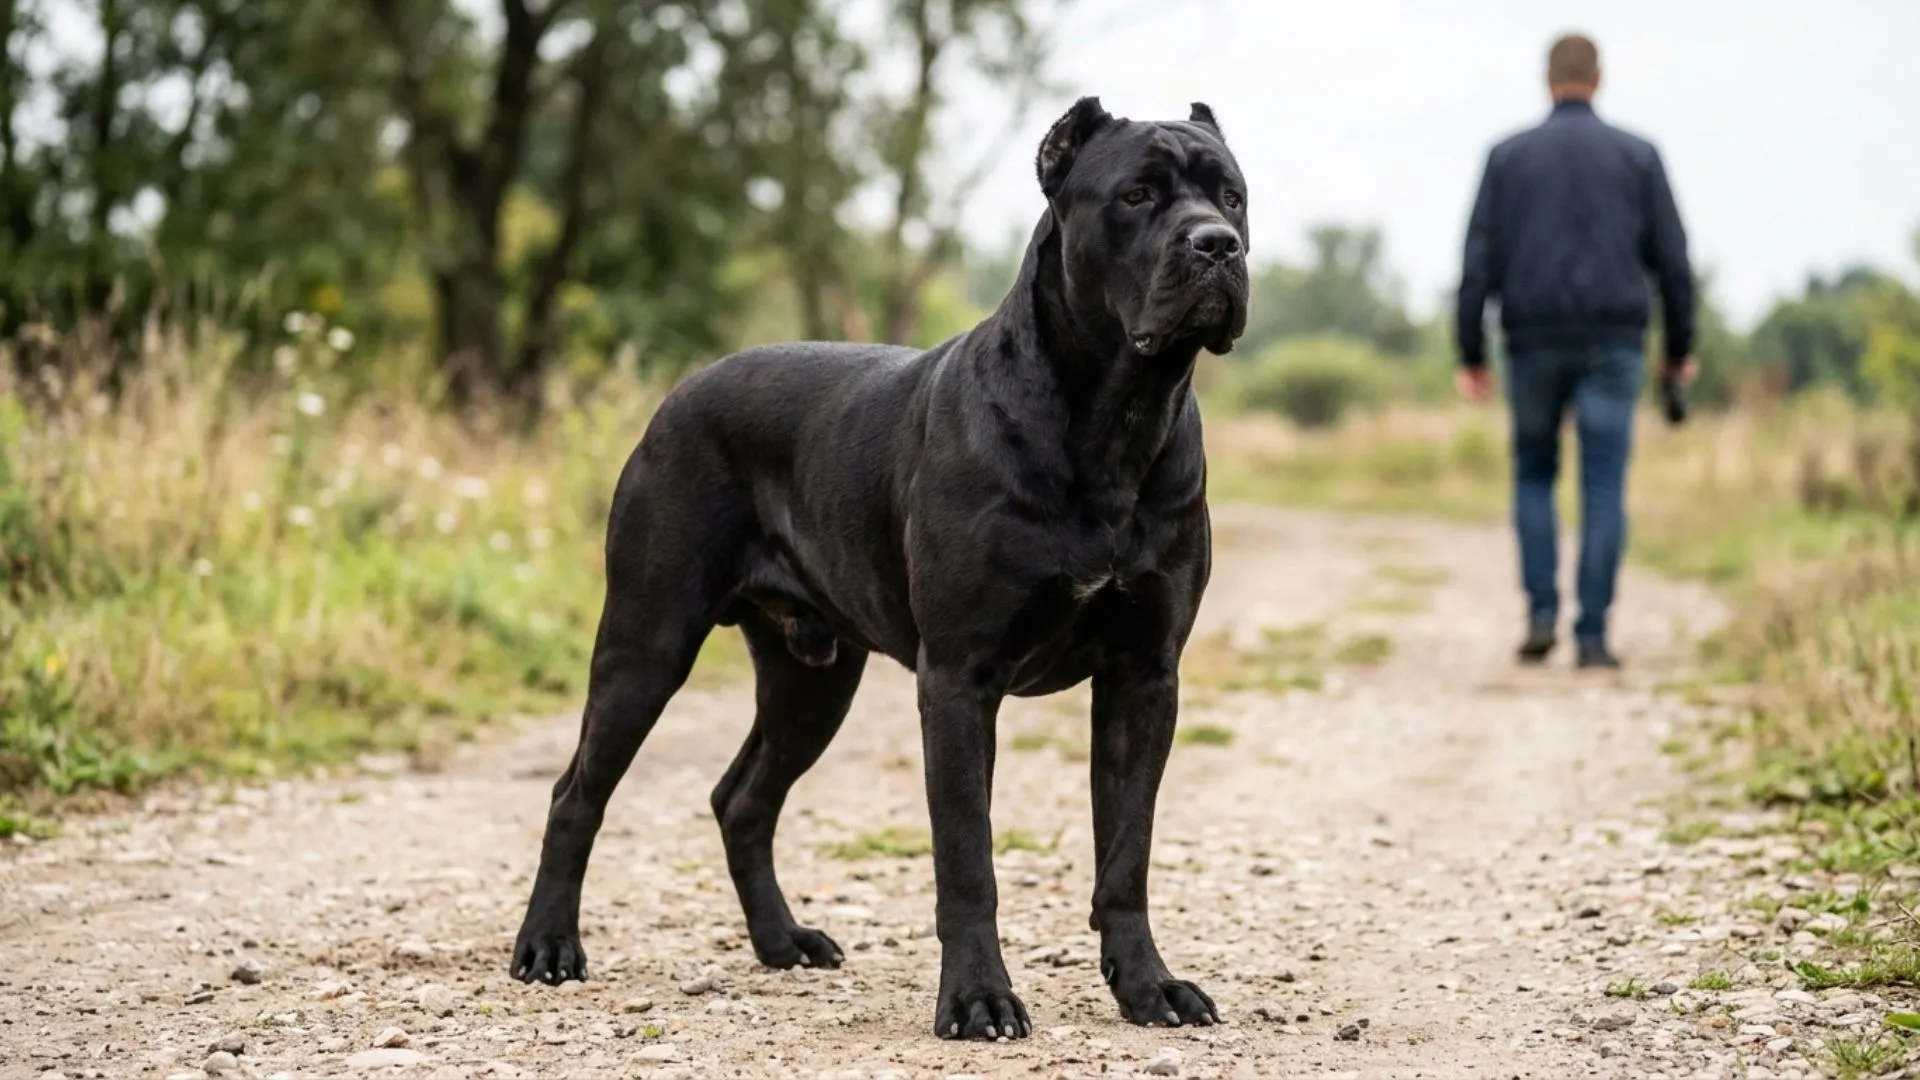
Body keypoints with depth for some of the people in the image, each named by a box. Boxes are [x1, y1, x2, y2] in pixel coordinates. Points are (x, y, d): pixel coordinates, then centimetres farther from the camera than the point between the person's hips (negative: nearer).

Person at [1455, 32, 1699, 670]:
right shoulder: (1637, 157, 4)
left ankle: (1542, 613, 5)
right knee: (1604, 490, 1)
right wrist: (1680, 348, 13)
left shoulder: (1508, 157, 4)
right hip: (1612, 344, -1)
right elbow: (1671, 259, 3)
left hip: (1534, 342, 1)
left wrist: (1471, 355, 4)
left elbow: (1479, 263, 0)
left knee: (1534, 475, 17)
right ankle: (1592, 636, -4)